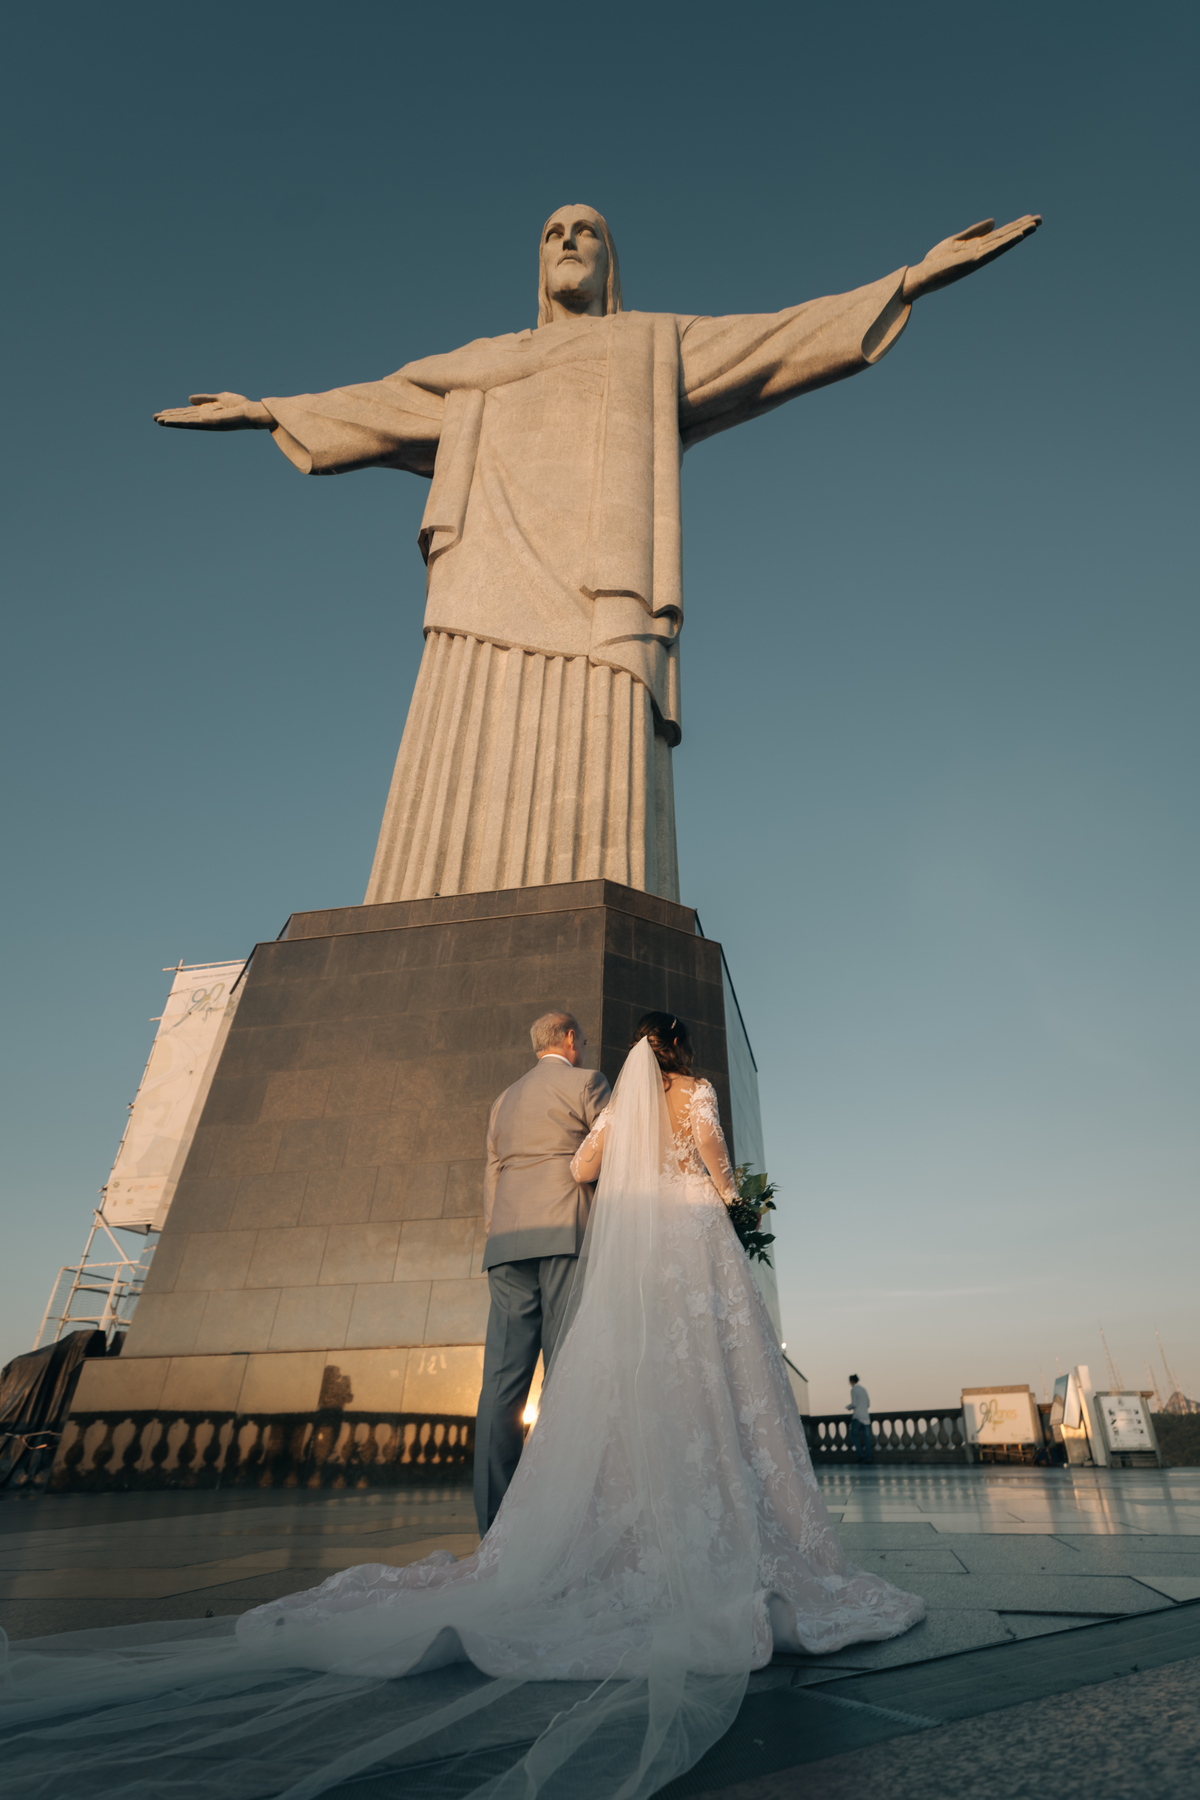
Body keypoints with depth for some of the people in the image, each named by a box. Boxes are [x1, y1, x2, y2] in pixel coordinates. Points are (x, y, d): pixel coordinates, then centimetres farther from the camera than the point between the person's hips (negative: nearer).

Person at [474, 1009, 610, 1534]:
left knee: (503, 1376, 3)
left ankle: (494, 1521, 3)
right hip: (566, 1231, -6)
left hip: (506, 1238, 6)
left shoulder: (505, 1099, 24)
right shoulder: (584, 1081, 5)